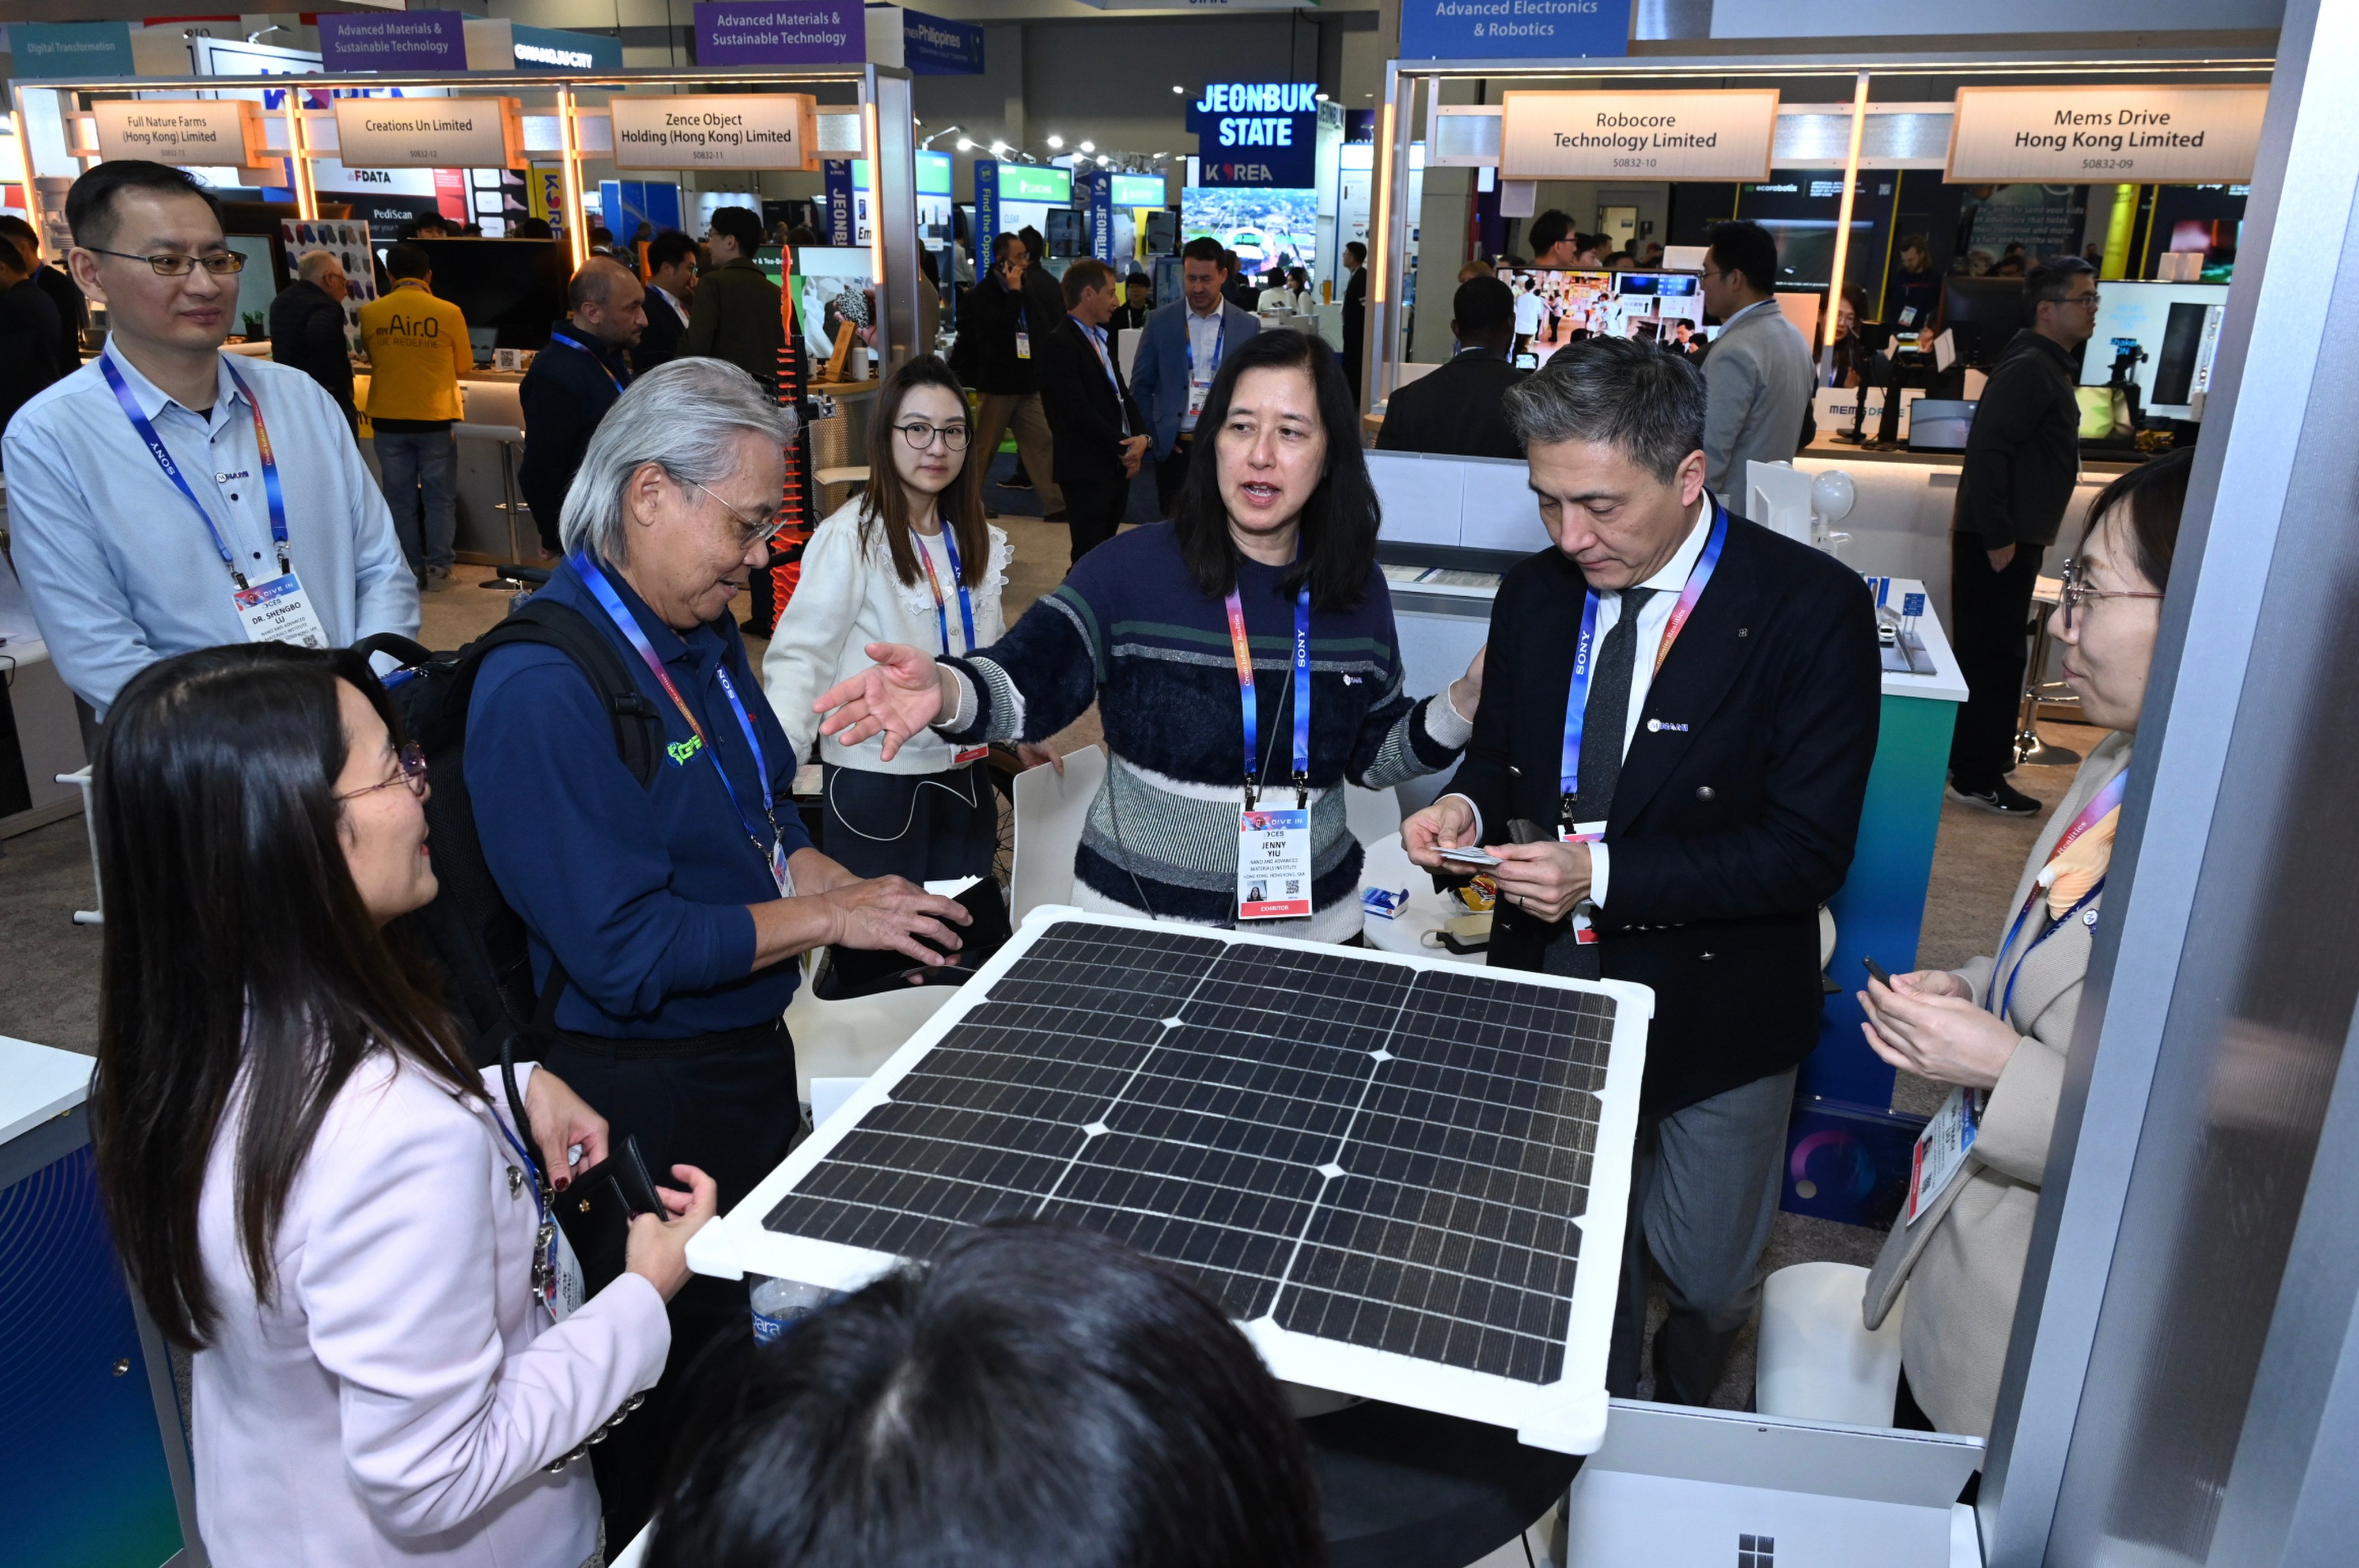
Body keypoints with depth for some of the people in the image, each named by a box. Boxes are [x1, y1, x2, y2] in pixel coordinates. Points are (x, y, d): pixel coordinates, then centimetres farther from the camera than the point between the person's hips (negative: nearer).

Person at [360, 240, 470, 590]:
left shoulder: (370, 313, -3)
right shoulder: (449, 313, -9)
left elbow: (370, 358, 12)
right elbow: (464, 366, 3)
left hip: (388, 419, 2)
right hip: (436, 418, -2)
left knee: (401, 498, 10)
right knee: (439, 498, 8)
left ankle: (411, 568, 15)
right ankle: (438, 567, 9)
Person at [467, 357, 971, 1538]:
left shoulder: (701, 631, 4)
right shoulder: (543, 688, -25)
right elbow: (626, 951, -27)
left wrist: (846, 884, -1)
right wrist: (830, 919, -21)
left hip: (749, 1044, 9)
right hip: (645, 1092, -9)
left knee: (761, 1307, 25)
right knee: (674, 1374, 10)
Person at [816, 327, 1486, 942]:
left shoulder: (1358, 590, -1)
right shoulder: (1133, 568, -11)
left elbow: (1373, 755, 7)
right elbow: (1029, 682, -22)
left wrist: (1465, 702, -9)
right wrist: (945, 692, -43)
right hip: (1139, 913, -3)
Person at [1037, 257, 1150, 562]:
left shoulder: (1102, 339, 17)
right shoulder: (1060, 345, -12)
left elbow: (1122, 393, 18)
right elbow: (1079, 411, -18)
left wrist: (1141, 437, -2)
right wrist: (1124, 447, -13)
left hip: (1118, 467, 8)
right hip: (1087, 471, -8)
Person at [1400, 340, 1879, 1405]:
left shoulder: (1812, 610, -18)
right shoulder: (1535, 594, -2)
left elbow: (1807, 850, -21)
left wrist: (1605, 874, -29)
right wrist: (1468, 807, -12)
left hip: (1715, 1005, -3)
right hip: (1550, 984, 4)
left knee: (1705, 1275, 16)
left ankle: (1685, 1416, 51)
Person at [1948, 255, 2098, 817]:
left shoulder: (2050, 368, 17)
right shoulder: (2027, 370, -16)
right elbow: (1987, 451, -24)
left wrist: (2035, 530, 21)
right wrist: (1998, 536, -24)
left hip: (2013, 538, 10)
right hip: (1996, 541, -10)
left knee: (1996, 653, 17)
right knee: (1994, 657, -6)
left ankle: (1984, 758, 29)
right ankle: (1978, 780, 0)